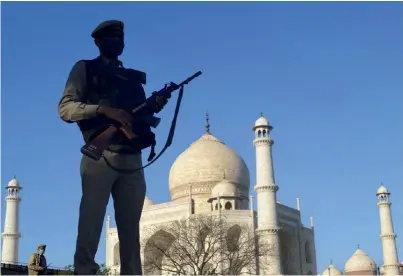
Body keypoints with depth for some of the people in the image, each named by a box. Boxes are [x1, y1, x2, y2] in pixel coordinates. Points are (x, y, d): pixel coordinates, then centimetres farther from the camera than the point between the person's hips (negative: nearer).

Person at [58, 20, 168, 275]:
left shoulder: (133, 77, 25)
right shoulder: (85, 69, 11)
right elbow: (65, 108, -1)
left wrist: (154, 107, 1)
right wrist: (104, 110, -15)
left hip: (132, 161, 5)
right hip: (100, 157, -4)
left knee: (131, 232, 2)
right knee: (90, 227, -9)